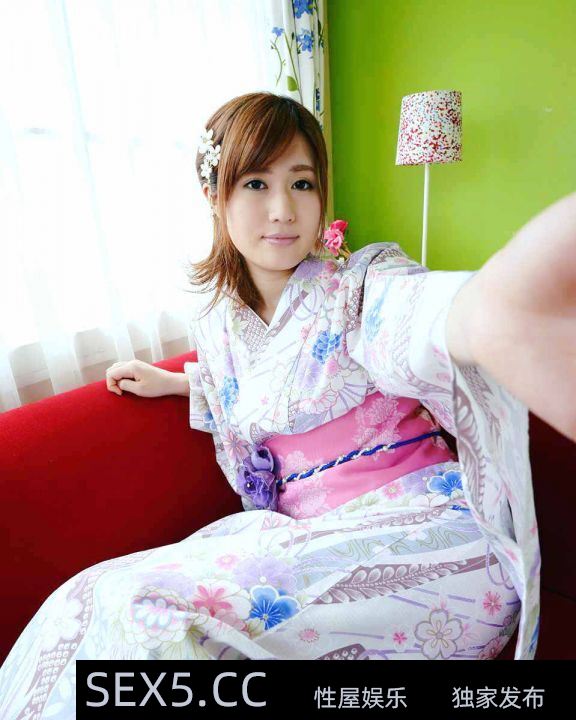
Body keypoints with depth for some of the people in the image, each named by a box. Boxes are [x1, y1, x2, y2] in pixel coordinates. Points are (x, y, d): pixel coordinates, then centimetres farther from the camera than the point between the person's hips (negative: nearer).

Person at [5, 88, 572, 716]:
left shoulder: (363, 282, -8)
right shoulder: (220, 325, 9)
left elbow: (417, 317, -35)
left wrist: (491, 311, -59)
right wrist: (174, 381, 28)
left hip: (422, 524, -5)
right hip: (309, 539, 6)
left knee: (149, 614, -23)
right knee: (97, 602, -14)